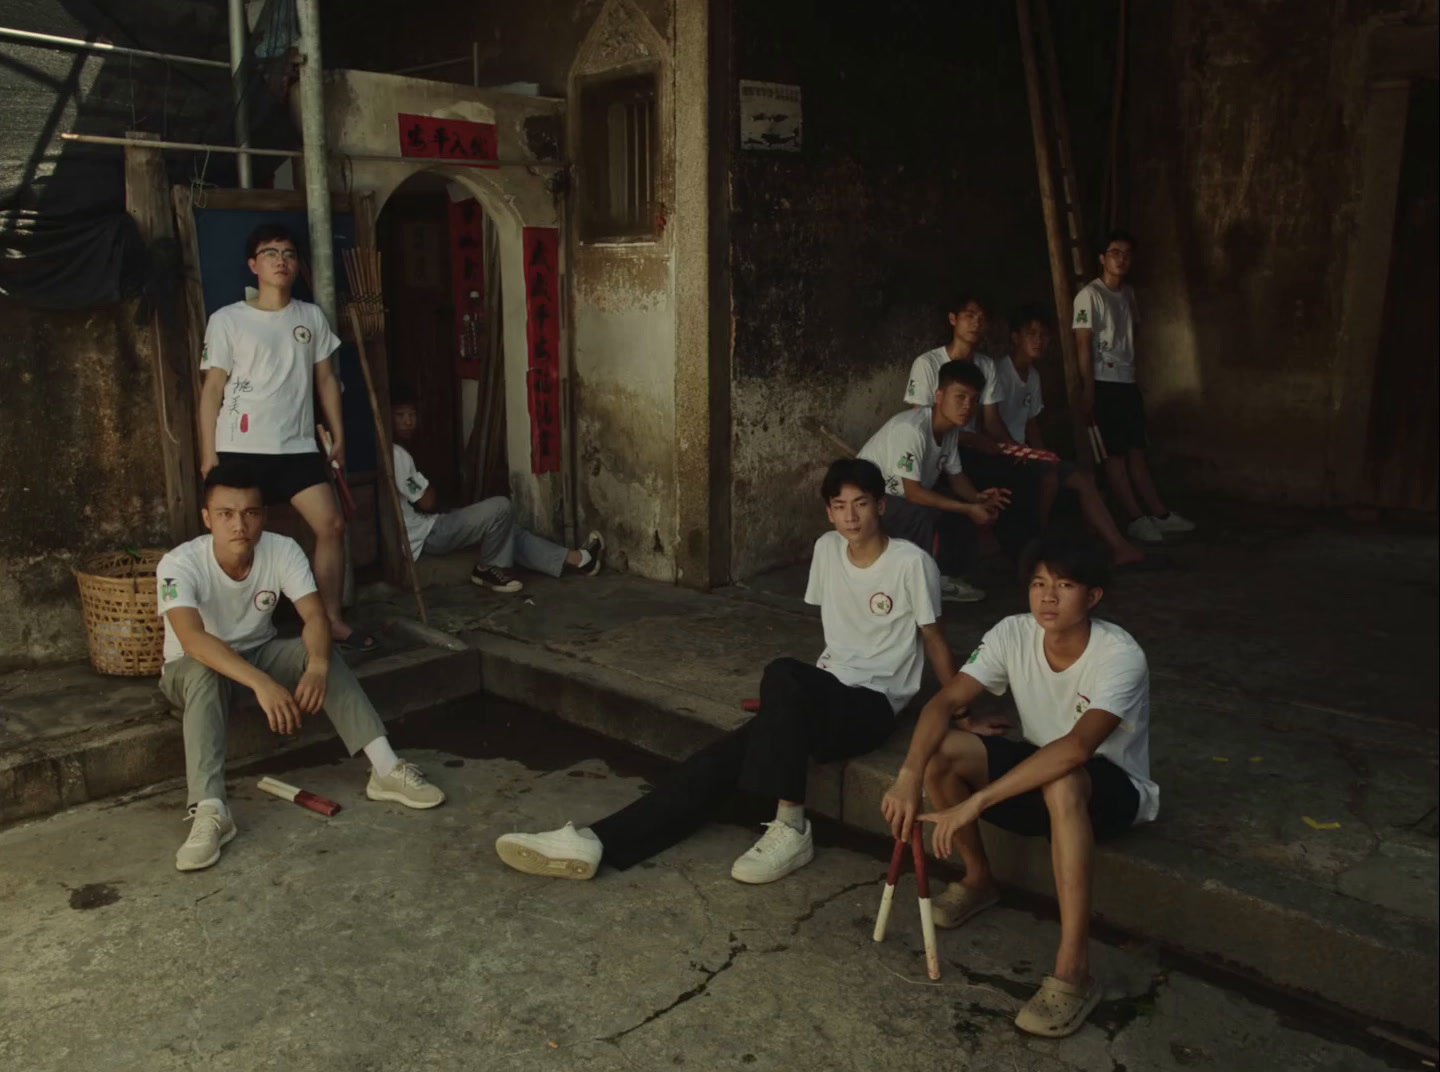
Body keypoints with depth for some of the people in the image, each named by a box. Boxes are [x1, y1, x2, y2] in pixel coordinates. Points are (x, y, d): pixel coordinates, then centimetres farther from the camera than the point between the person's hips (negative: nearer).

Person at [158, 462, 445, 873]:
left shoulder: (282, 551, -18)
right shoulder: (179, 565, -28)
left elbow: (314, 615, -28)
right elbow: (192, 639, -43)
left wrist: (317, 666, -50)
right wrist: (261, 683, -56)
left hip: (258, 652, 3)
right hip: (193, 667, -3)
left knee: (320, 653, -26)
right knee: (205, 675, -38)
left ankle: (386, 769, -31)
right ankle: (210, 811, -46)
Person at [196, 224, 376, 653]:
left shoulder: (311, 317, 10)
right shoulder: (226, 320, -1)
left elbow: (326, 379, 14)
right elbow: (212, 388, -1)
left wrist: (338, 436, 9)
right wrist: (208, 452, -6)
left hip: (297, 447, 3)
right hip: (242, 449, -3)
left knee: (331, 523, -5)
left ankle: (332, 621, 6)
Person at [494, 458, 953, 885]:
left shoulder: (911, 563, -11)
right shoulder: (826, 549, 6)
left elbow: (934, 639, -1)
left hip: (872, 707, -5)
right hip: (825, 693, 6)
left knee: (782, 674, -36)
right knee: (726, 754, -16)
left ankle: (790, 827, -29)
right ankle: (596, 842, -25)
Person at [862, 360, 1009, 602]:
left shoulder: (951, 428, -4)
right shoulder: (911, 428, -31)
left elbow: (955, 475, 7)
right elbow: (913, 492, -31)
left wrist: (977, 498, -15)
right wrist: (968, 509, -27)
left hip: (905, 495, 9)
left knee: (965, 505, -4)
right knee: (925, 514, -32)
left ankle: (946, 576, 9)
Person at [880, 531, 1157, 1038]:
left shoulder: (1120, 656, -29)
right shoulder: (1014, 634, -14)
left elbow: (1075, 748, -42)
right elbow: (946, 701, -20)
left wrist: (975, 803, -46)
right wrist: (909, 777, -37)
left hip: (1111, 788, -5)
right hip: (1038, 772, 5)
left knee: (1061, 783, -41)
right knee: (941, 749, -21)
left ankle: (1073, 971, -34)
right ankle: (978, 878, 5)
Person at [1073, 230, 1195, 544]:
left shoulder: (1128, 293, 14)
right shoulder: (1089, 295, -9)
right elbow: (1083, 345, -13)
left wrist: (1134, 375, 15)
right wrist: (1087, 392, -16)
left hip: (1128, 382, 7)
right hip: (1105, 384, -7)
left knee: (1136, 449, 10)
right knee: (1115, 453, -3)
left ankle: (1159, 513, 12)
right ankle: (1136, 519, -1)